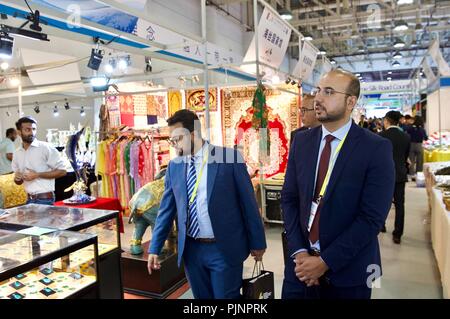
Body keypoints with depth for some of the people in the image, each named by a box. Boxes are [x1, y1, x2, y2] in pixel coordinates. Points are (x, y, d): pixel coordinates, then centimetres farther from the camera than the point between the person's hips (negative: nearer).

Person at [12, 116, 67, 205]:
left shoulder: (46, 148, -10)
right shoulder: (16, 153, 9)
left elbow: (62, 171, -11)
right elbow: (19, 181, 19)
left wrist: (37, 175, -16)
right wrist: (17, 178, -4)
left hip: (45, 199, -6)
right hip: (29, 200, 6)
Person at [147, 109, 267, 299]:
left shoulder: (229, 157, -9)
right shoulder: (174, 166, 3)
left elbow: (247, 201, -5)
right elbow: (166, 209, 8)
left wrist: (257, 242, 0)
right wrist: (155, 248, 8)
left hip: (224, 248, -4)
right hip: (191, 249, 4)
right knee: (202, 296, 18)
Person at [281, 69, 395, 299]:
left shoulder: (377, 148, -12)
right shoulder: (301, 142, 1)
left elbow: (372, 217, -15)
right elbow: (289, 199, 1)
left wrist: (325, 261, -15)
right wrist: (299, 252, -9)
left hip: (348, 270, -2)